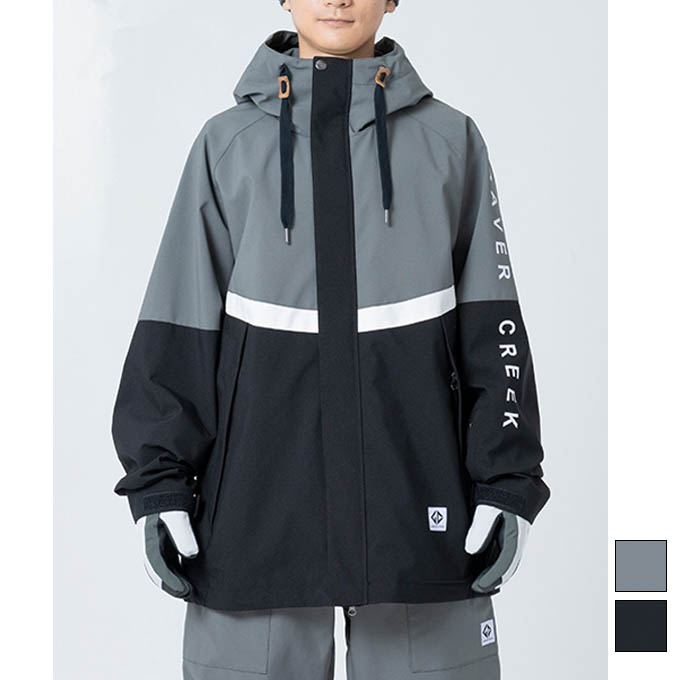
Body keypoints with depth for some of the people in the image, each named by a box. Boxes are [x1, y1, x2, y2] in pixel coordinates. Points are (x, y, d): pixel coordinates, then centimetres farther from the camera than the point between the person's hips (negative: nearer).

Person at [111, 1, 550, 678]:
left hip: (414, 488, 0)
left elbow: (492, 328, 6)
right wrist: (160, 484, 1)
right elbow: (178, 330, 6)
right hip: (259, 493, 0)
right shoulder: (227, 144, 7)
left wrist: (505, 484, 0)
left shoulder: (450, 139, 7)